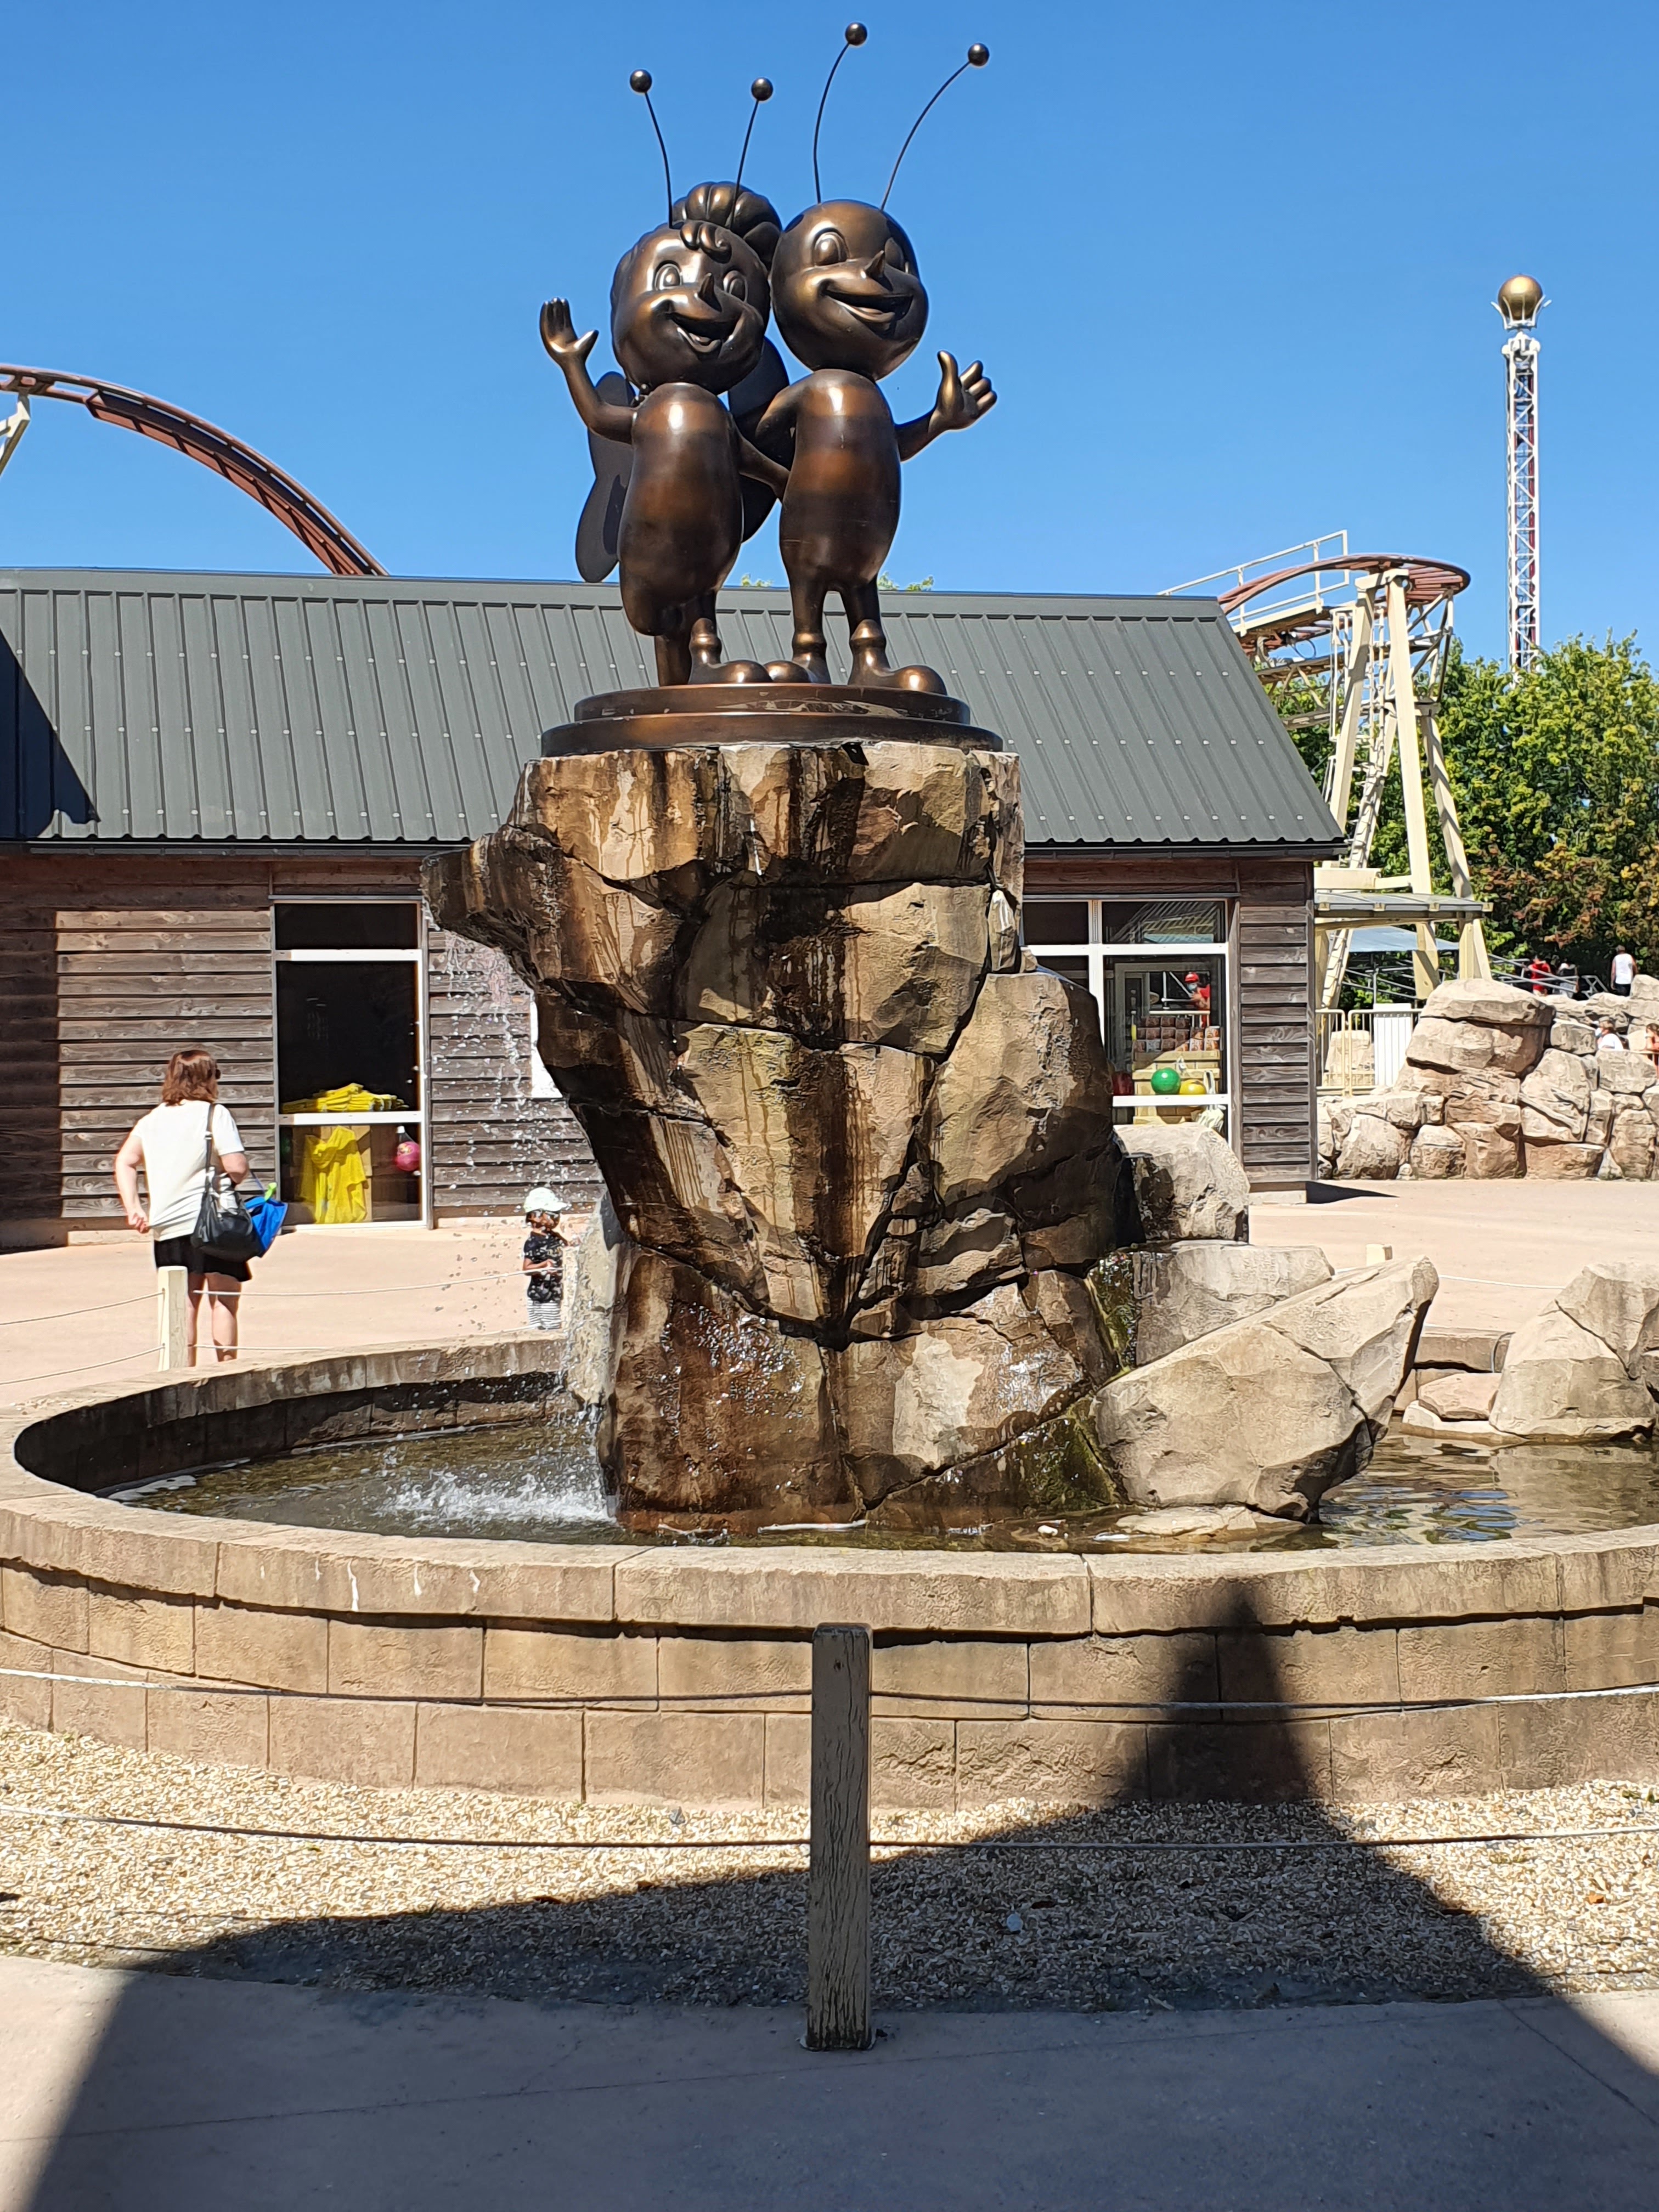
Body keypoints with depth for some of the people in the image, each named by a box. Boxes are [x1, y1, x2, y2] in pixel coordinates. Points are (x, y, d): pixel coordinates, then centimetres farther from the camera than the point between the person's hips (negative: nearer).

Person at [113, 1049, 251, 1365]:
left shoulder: (153, 1118, 12)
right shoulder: (214, 1114, -6)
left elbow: (125, 1162, 6)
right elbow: (237, 1168, -15)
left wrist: (134, 1208, 3)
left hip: (166, 1228, 5)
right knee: (224, 1299, 2)